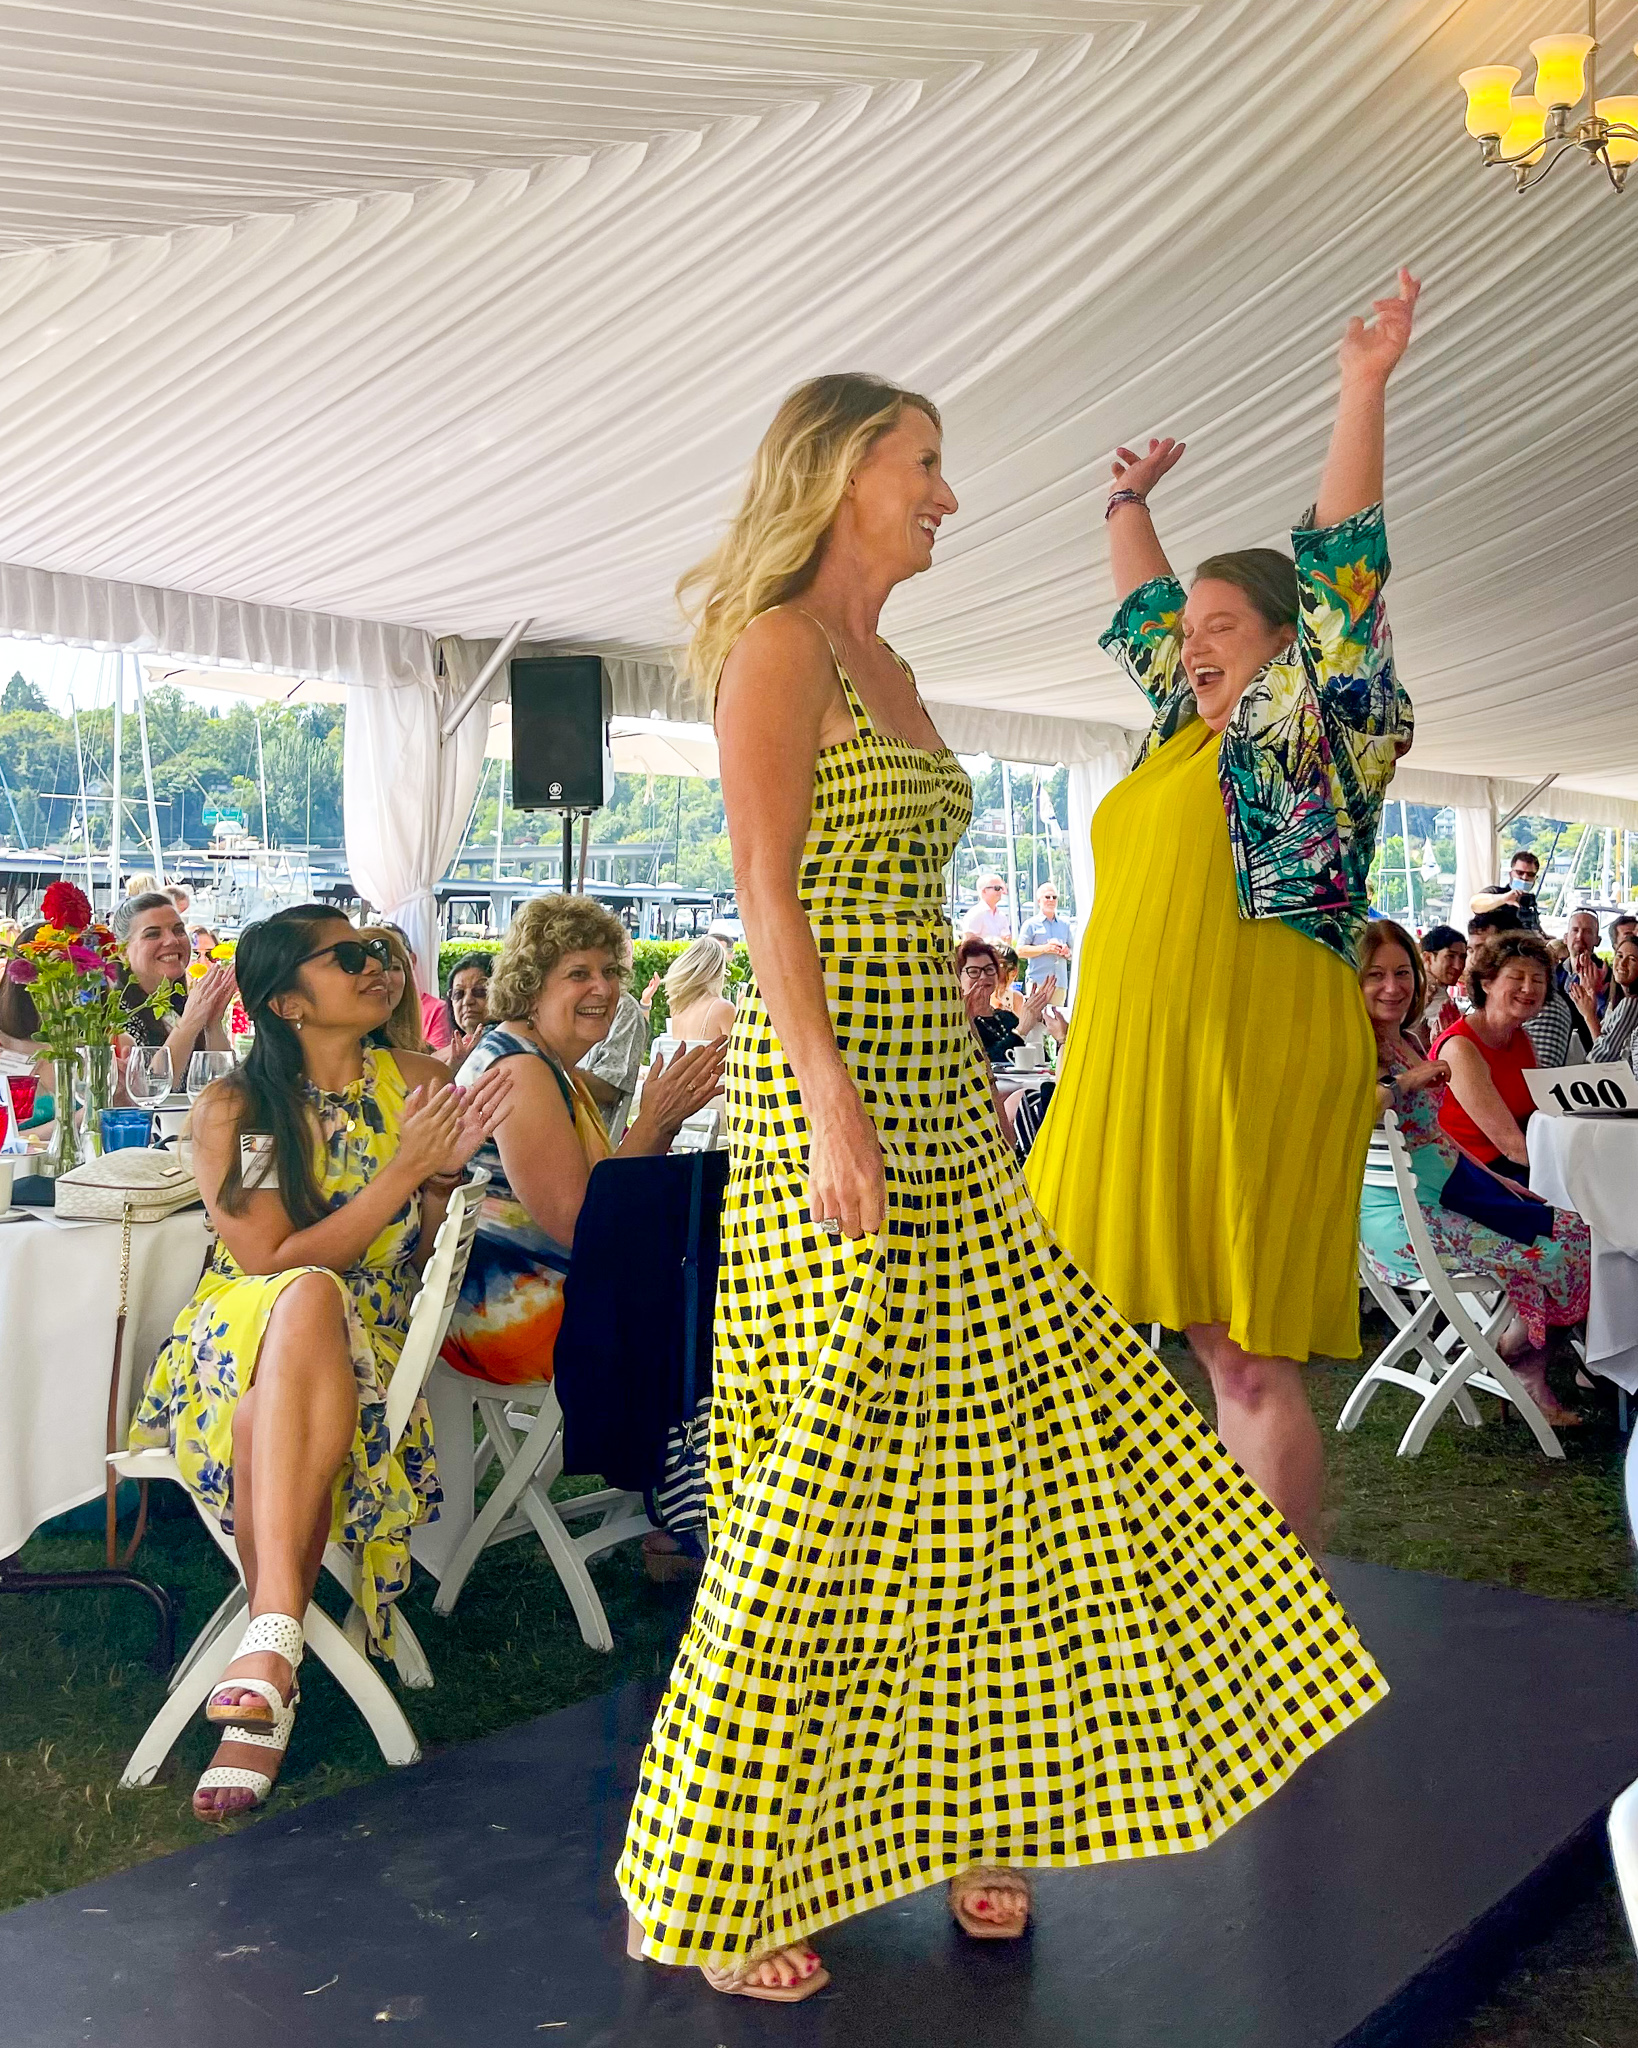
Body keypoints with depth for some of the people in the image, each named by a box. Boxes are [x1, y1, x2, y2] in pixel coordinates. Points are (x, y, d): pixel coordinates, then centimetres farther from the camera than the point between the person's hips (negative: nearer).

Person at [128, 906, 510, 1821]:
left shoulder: (420, 1083, 6)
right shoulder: (235, 1108, -1)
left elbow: (433, 1261, 8)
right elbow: (271, 1261, -12)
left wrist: (446, 1174, -13)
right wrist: (402, 1172, -18)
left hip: (373, 1334, 1)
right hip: (242, 1329, -1)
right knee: (308, 1296, -37)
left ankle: (270, 1639, -38)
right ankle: (279, 1648, -41)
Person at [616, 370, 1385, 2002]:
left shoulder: (887, 670, 19)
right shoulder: (779, 645, -7)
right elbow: (766, 891, -16)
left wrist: (955, 1092, 18)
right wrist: (831, 1108, -24)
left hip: (937, 1094, 9)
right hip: (831, 1088, -9)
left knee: (975, 1455, 12)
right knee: (829, 1479, -5)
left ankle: (941, 1816, 29)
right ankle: (706, 1888, 11)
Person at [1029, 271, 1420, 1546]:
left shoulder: (1319, 727, 2)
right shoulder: (1184, 732, 21)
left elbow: (1342, 572, -8)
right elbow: (1145, 608, 35)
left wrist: (1364, 391, -11)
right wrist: (1132, 501, 45)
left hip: (1257, 1066, -8)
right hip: (1131, 1073, 8)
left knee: (1249, 1355, -6)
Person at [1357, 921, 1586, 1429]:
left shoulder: (1407, 1043, 12)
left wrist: (1495, 1179, 16)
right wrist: (1403, 1082, -28)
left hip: (1449, 1192, 9)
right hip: (1404, 1219, -9)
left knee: (1573, 1231, 4)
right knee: (1549, 1255, -8)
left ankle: (1533, 1378, 12)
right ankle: (1514, 1350, 22)